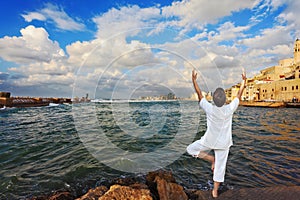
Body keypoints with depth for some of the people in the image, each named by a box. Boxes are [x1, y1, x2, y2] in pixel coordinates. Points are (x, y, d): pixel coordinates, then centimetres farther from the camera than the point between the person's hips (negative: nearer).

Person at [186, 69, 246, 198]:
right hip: (223, 143, 3)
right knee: (220, 166, 14)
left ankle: (211, 159, 5)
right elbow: (239, 95, -2)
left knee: (190, 149, 17)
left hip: (209, 141, -2)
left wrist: (194, 80, -4)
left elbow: (199, 94, -12)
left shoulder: (209, 109, -22)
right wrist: (244, 81, 9)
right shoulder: (229, 109, -18)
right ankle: (215, 191, 25)